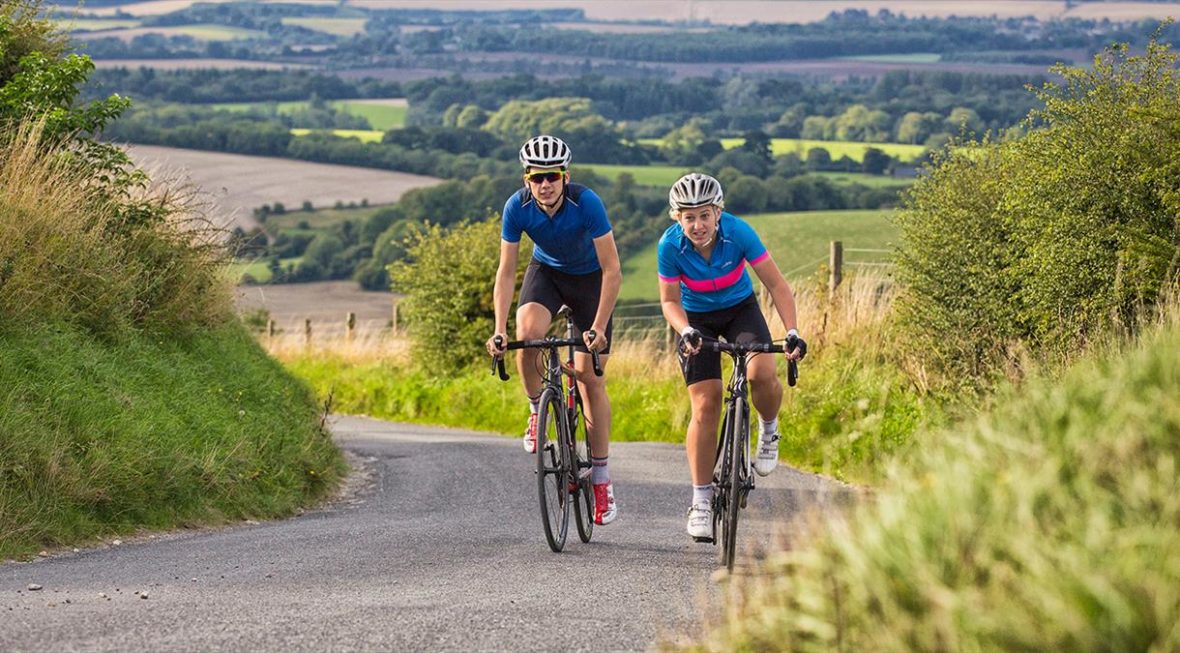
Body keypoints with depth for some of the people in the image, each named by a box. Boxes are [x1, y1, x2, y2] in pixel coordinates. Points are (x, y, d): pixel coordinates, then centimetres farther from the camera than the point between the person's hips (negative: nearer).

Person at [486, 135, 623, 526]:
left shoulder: (586, 203, -32)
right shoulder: (517, 207, -25)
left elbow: (612, 270, -29)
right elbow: (506, 271, -20)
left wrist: (598, 328, -35)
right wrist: (499, 330, -30)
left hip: (589, 277, -2)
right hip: (546, 271, 2)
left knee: (590, 375, -7)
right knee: (528, 334, -30)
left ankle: (601, 476, 2)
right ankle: (537, 412, -3)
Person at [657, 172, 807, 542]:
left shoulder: (738, 232, -28)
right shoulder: (670, 245, -26)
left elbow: (776, 284, -22)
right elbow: (670, 301, -14)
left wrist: (792, 331, -33)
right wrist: (685, 331, -34)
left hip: (740, 309, 0)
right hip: (696, 319, 0)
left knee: (762, 374, -28)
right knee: (705, 406, -11)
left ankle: (768, 429, 5)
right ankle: (701, 500, -3)